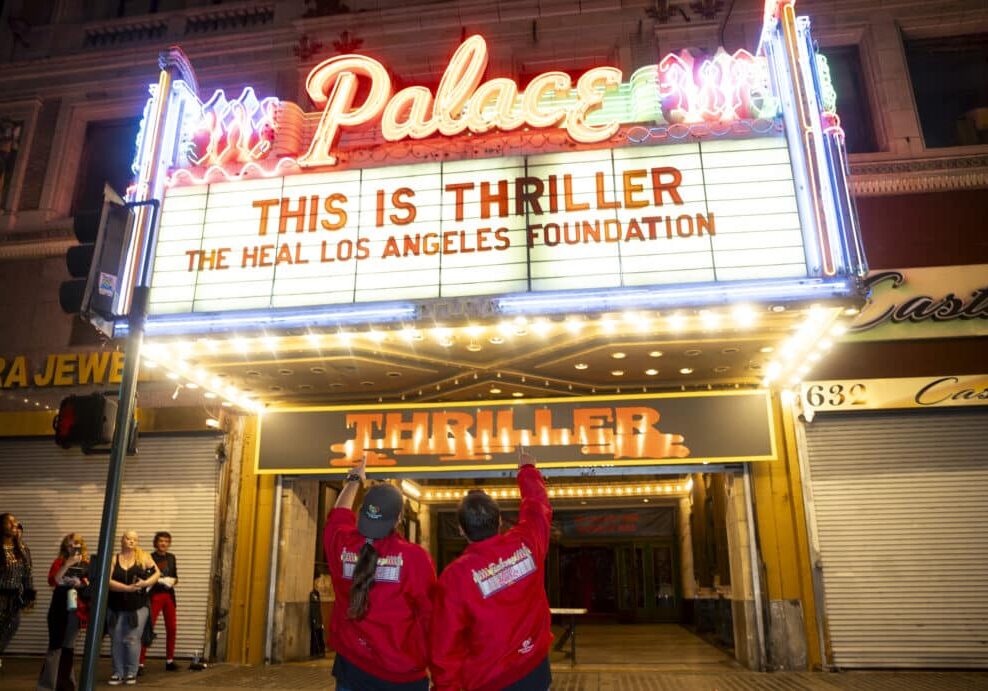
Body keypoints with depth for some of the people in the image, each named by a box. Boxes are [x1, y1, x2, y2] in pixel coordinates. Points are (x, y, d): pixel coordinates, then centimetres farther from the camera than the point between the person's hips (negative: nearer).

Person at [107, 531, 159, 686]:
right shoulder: (113, 559, -1)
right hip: (115, 607, 1)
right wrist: (128, 588, -20)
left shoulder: (143, 556, 1)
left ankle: (131, 673, 10)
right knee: (116, 641, 7)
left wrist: (145, 583, -14)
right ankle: (118, 673, 17)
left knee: (132, 639, 0)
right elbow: (107, 581, -11)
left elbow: (157, 573, 4)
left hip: (138, 607, -1)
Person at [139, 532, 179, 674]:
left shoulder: (171, 557, 11)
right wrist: (159, 580, -22)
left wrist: (173, 581, -4)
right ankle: (140, 663, -5)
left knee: (172, 628, 9)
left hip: (169, 595, 5)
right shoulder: (150, 557, -5)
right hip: (154, 595, -5)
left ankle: (169, 661, 21)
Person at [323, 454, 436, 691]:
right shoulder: (414, 557, -17)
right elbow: (429, 615, -7)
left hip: (352, 668, 3)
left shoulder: (342, 547, -8)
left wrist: (354, 480, 31)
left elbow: (338, 515, 15)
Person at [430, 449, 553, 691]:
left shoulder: (455, 576, -20)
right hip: (537, 668, 4)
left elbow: (446, 644, -13)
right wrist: (527, 470, 29)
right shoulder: (526, 543, -10)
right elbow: (538, 505, 12)